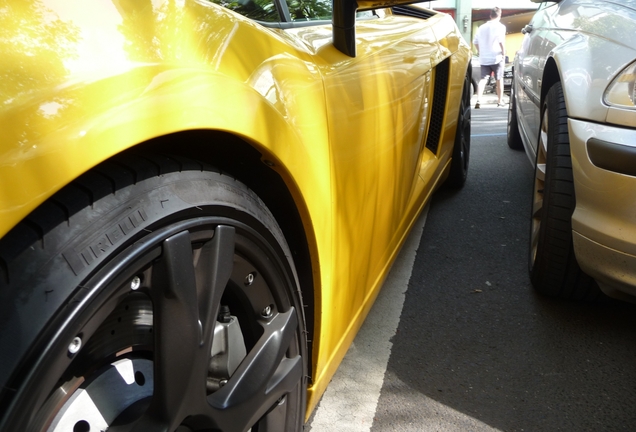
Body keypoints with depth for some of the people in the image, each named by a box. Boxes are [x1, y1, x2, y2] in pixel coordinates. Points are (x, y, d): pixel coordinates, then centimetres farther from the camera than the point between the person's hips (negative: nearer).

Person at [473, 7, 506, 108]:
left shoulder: (481, 27, 12)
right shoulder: (500, 26, -4)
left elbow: (475, 41, 13)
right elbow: (501, 41, -13)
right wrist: (504, 54, -4)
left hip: (484, 58, 4)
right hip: (496, 57, -4)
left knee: (483, 79, 0)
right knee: (499, 79, 8)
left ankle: (478, 100, -17)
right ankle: (500, 101, 14)